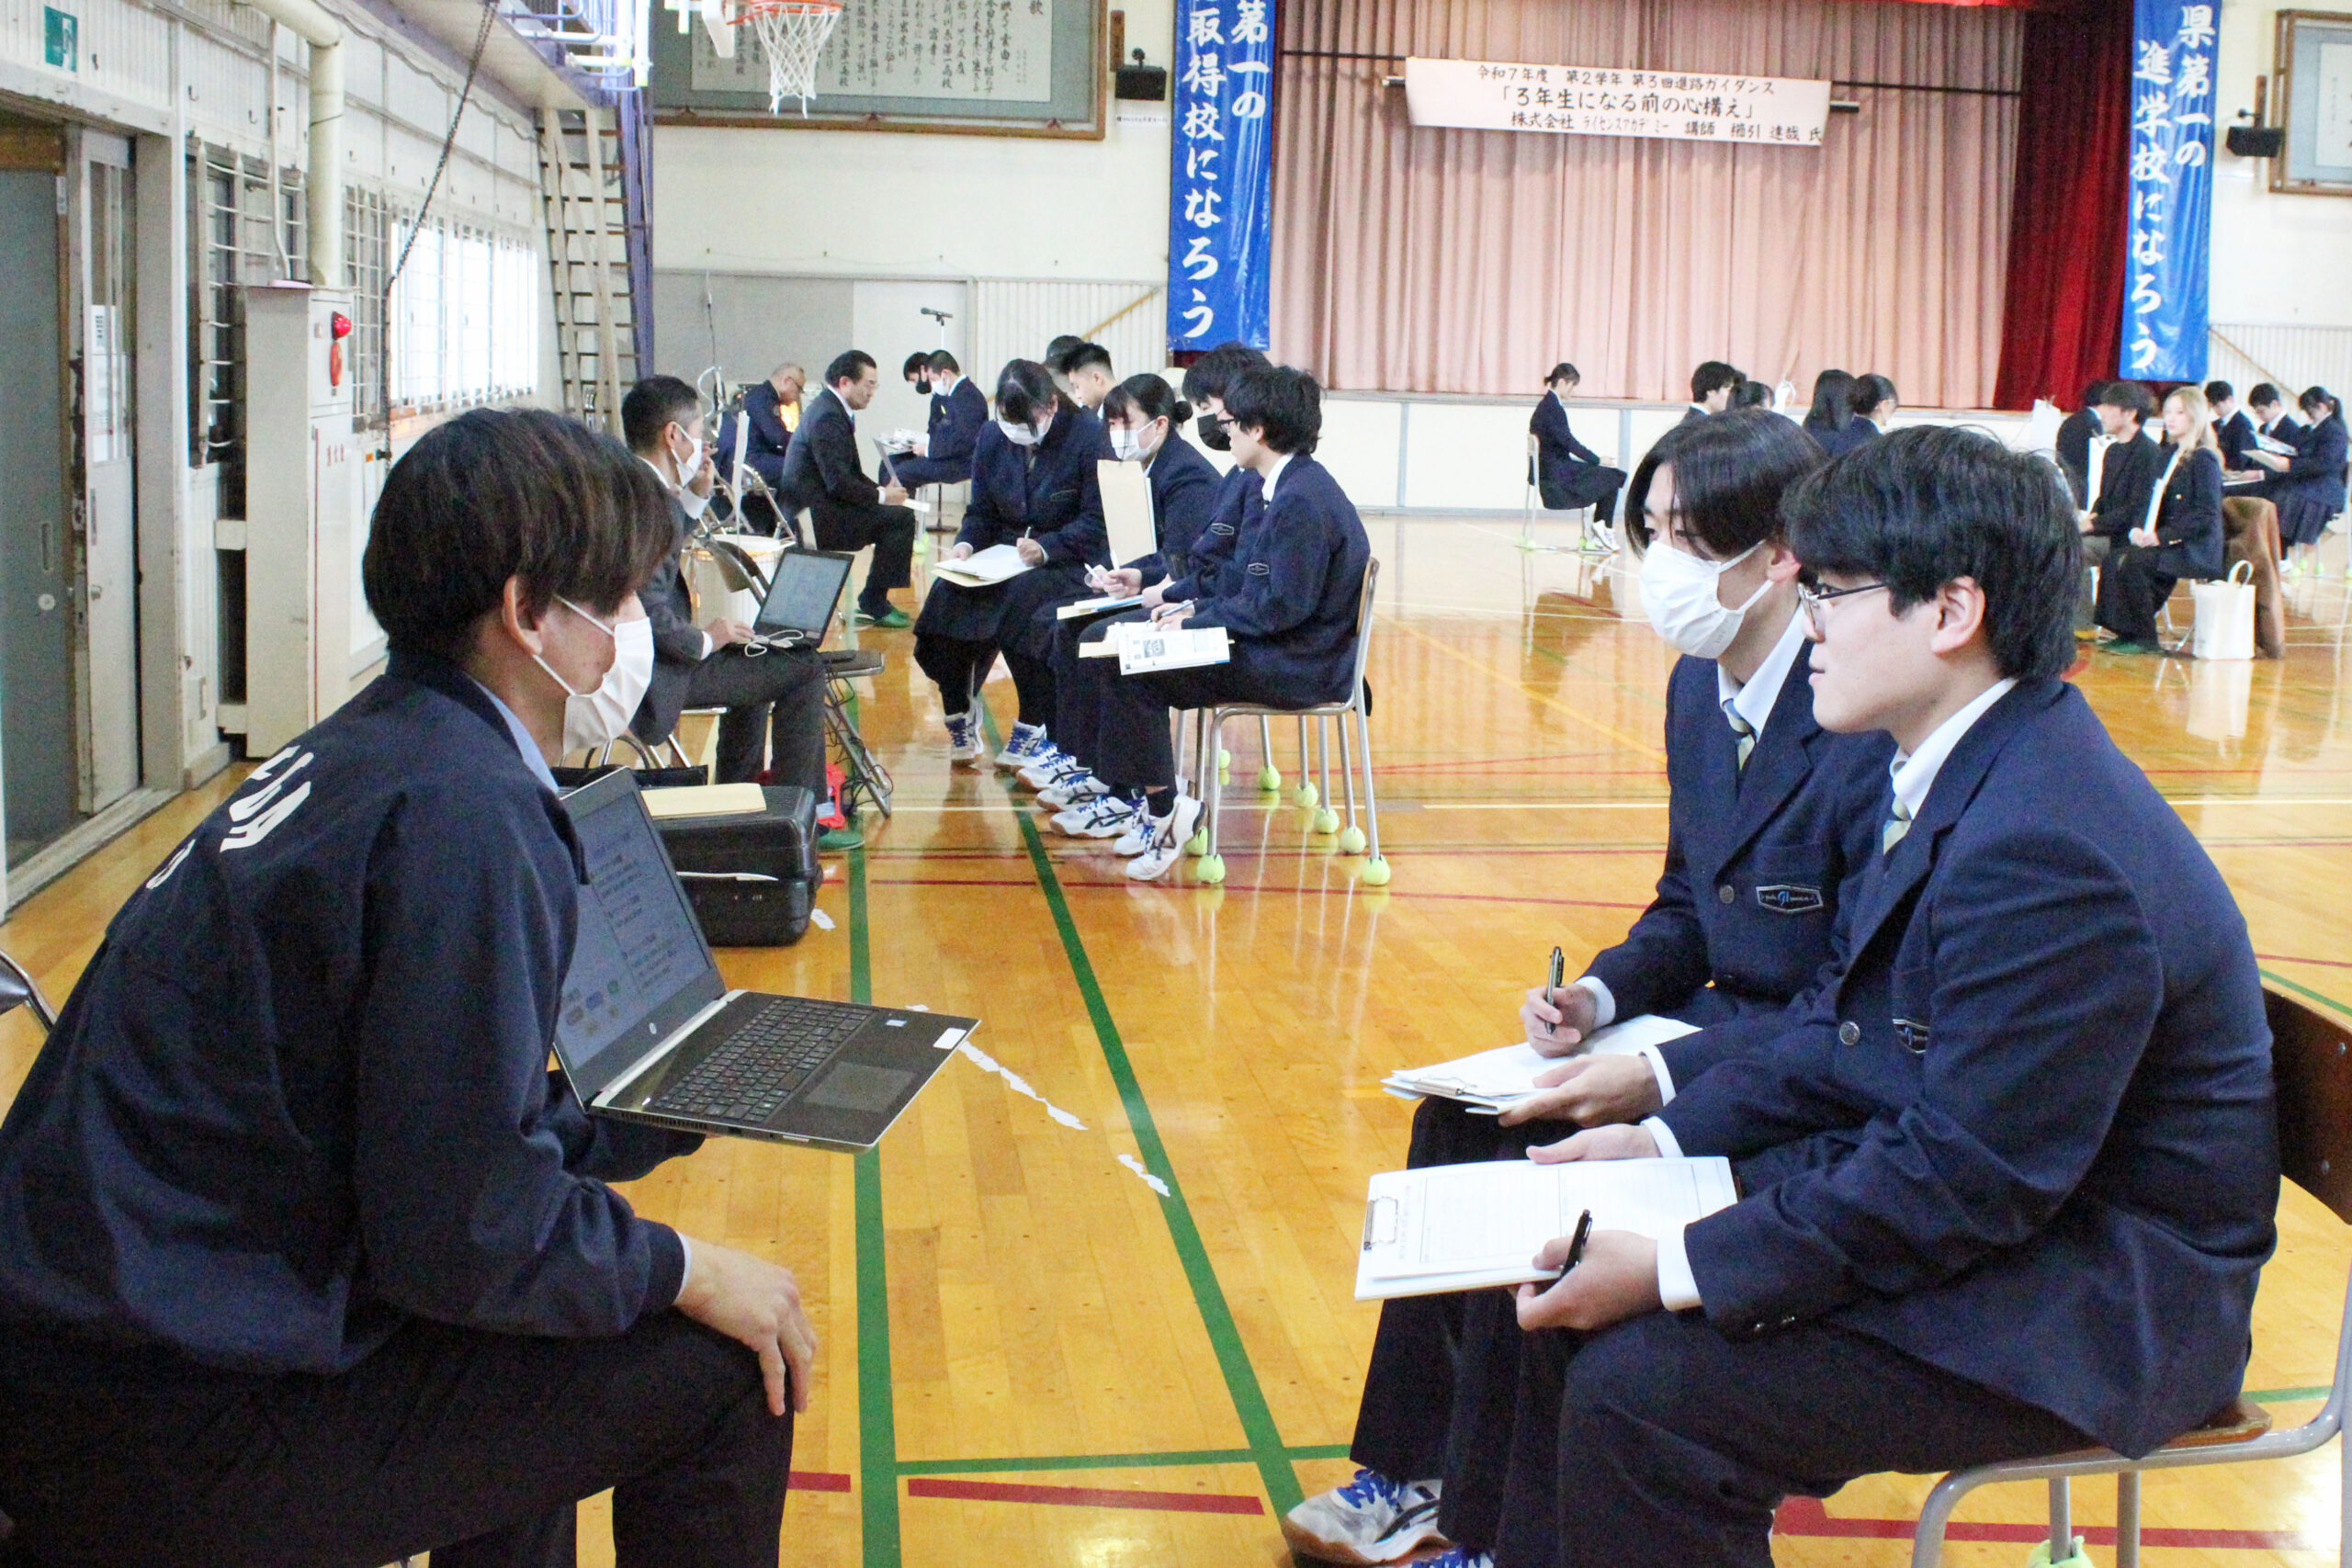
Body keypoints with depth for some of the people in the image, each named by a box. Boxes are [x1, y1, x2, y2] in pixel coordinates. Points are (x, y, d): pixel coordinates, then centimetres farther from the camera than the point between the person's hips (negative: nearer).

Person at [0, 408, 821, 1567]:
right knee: (723, 1364, -4)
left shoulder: (364, 753, 9)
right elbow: (457, 1235, -21)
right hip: (164, 1446, -10)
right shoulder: (466, 816, -20)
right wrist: (682, 1270, -6)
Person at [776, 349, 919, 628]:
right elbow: (838, 483, -23)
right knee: (900, 517, -15)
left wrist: (881, 491, 4)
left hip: (815, 509, 11)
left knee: (896, 515, 15)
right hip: (816, 518, -11)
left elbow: (852, 474, 19)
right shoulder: (827, 417, -18)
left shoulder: (831, 409, 16)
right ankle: (873, 604, -8)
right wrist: (881, 496, -11)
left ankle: (874, 602, 15)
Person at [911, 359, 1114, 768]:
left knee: (1022, 598, -36)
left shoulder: (1089, 435, -9)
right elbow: (981, 512, 13)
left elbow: (1096, 521, -12)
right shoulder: (992, 438, 9)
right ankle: (959, 712, -4)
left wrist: (1046, 547, -26)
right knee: (947, 594, -23)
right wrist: (966, 543, -10)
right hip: (1003, 556, 5)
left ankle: (1034, 727, -23)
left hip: (1069, 561, -5)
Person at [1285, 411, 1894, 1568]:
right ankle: (1421, 1471, 9)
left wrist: (1663, 1076, -27)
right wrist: (1602, 995, -5)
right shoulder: (1698, 691, 4)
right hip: (1718, 1030, 9)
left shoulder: (1870, 730, -24)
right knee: (1460, 1119, -4)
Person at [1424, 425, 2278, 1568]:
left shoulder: (2050, 852, -28)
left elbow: (1963, 1182, -27)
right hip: (1966, 1193, 10)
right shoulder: (1972, 776, 5)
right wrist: (1663, 1138, 3)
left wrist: (1672, 1272, -24)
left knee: (1641, 1388, -20)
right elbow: (1845, 1039, 12)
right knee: (1585, 1289, 6)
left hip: (2093, 1304, -10)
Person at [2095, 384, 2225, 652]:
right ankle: (2125, 632, -9)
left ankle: (2145, 639, -17)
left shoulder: (2204, 459, -10)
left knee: (2132, 562, -26)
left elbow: (2206, 514, -17)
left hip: (2196, 549, -8)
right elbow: (2154, 503, 19)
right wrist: (2138, 529, -1)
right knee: (2115, 558, -14)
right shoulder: (2171, 455, 17)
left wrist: (2162, 536, -21)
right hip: (2167, 542, 8)